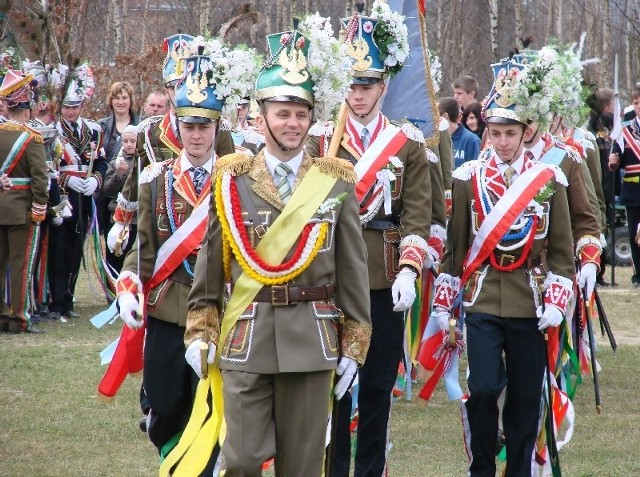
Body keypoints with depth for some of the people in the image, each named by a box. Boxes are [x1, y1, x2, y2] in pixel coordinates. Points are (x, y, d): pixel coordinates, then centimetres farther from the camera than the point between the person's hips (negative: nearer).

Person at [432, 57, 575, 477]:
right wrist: (443, 303, 6)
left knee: (526, 399, 5)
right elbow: (454, 244, 8)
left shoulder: (550, 181, 3)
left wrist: (556, 301, -4)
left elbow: (562, 249, 6)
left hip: (531, 308, 1)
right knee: (483, 389, -10)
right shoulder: (469, 178, 3)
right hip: (482, 304, -1)